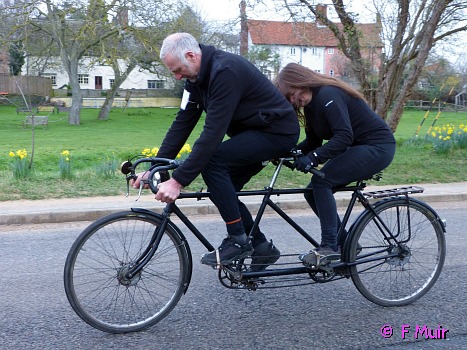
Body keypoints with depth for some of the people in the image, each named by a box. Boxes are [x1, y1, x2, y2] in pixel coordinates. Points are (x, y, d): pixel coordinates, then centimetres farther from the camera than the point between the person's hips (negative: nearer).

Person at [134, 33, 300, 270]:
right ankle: (261, 248, 16)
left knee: (212, 161, -24)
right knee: (222, 188, 4)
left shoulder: (225, 71, -27)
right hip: (254, 132, 10)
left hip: (278, 131, -10)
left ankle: (238, 240, -14)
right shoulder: (197, 77, 2)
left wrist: (178, 181, -32)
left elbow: (213, 133, -32)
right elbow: (182, 123, 2)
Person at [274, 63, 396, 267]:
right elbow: (313, 142, 9)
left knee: (321, 181, -23)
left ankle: (330, 247, -18)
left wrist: (313, 158, -36)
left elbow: (344, 136, -30)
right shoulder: (311, 103, 9)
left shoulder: (328, 95, -20)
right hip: (359, 149, 10)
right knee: (313, 192, -1)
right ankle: (345, 243, 10)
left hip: (378, 146, -10)